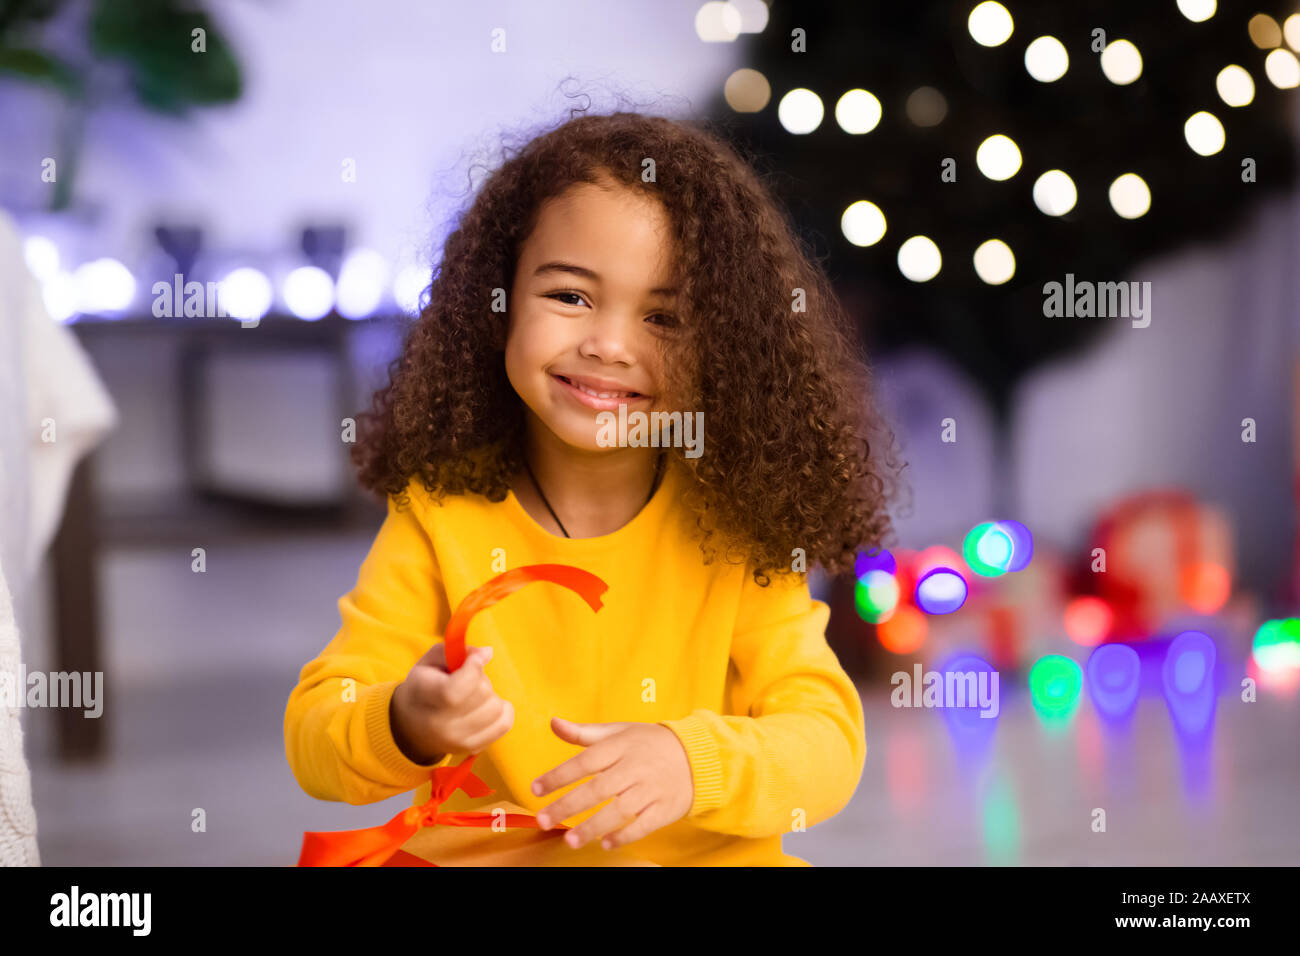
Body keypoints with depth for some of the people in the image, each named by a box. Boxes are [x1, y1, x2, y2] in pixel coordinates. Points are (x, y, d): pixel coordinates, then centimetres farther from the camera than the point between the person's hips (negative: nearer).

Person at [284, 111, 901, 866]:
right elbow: (313, 740, -4)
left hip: (703, 858, 1)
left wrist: (692, 762, -28)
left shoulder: (736, 532, -2)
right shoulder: (441, 519, -2)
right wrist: (406, 728, -25)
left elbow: (830, 746, -9)